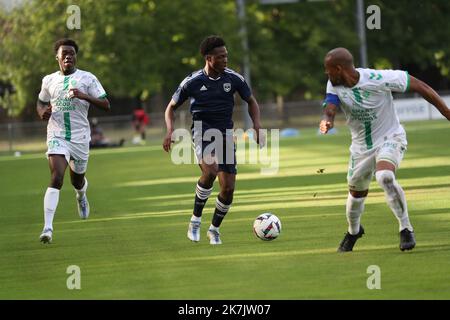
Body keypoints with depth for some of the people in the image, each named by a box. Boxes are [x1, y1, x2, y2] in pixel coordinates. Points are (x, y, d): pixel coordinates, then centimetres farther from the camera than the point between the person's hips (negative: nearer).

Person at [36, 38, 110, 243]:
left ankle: (81, 196, 57)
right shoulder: (49, 81, 7)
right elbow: (40, 102, 23)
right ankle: (48, 227, -25)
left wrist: (84, 96, -21)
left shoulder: (87, 79, 0)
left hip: (80, 137, 1)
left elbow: (105, 105, -4)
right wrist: (42, 112, -1)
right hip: (57, 136, -1)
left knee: (77, 180, 17)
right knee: (56, 178, -19)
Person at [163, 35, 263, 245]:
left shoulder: (234, 79, 1)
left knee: (228, 188, -1)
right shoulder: (192, 82, -5)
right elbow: (171, 107, 8)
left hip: (225, 134, 4)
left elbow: (251, 101, 16)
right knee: (211, 170, -32)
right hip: (202, 131, -3)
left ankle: (214, 228, 24)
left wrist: (257, 124, -2)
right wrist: (170, 130, -9)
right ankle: (195, 220, -14)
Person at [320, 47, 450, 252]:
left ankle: (405, 228, -19)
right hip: (361, 146, 5)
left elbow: (420, 87, -19)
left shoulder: (378, 79, -26)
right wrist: (326, 122, -52)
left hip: (390, 138, -5)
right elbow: (329, 110, -25)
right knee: (357, 193, 17)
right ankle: (353, 231, 49)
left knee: (385, 177, -33)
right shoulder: (334, 85, -12)